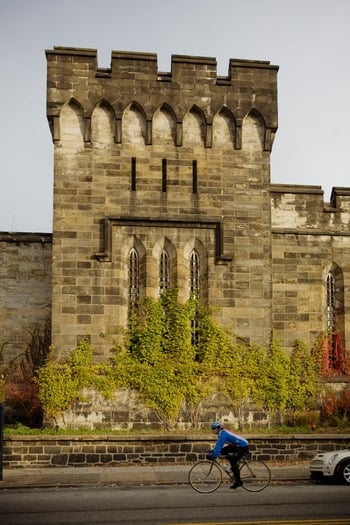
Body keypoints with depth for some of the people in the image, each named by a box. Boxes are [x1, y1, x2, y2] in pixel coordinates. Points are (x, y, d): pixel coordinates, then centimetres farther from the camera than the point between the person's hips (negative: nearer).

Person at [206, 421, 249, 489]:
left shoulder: (223, 433, -21)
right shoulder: (222, 433, 7)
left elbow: (219, 446, -27)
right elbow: (218, 445, 16)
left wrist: (213, 456, -28)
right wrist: (211, 451, 9)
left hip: (243, 446, -9)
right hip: (237, 446, 9)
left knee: (233, 462, -12)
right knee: (223, 451, 3)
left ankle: (238, 482, -3)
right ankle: (235, 466, 13)